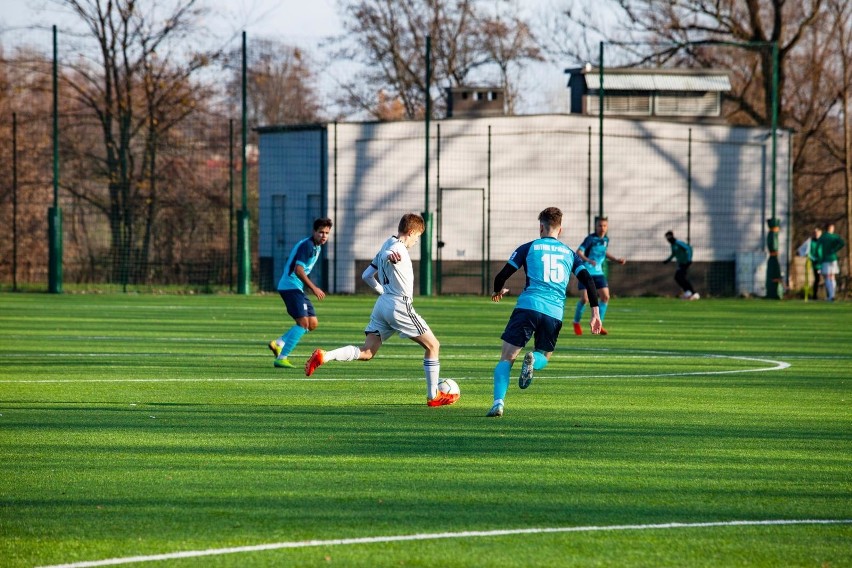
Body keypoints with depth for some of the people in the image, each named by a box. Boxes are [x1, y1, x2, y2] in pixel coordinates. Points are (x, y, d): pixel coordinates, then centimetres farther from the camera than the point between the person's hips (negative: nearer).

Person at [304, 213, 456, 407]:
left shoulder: (388, 245, 20)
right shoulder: (397, 247, -9)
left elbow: (367, 276, 25)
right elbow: (384, 255, -34)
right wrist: (390, 257, -57)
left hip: (383, 304, 9)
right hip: (400, 306, -9)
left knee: (366, 353, 0)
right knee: (432, 345, 4)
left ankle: (323, 356, -19)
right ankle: (434, 396, 6)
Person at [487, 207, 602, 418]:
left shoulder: (529, 248, 11)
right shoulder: (569, 253, 19)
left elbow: (502, 276, 7)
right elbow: (588, 280, 8)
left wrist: (498, 291, 29)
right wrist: (595, 313, 9)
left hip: (528, 306, -2)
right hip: (555, 313, 2)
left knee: (506, 358, 2)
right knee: (544, 357, 23)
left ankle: (499, 402, -19)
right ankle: (534, 359, -15)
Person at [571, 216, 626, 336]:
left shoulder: (606, 239, 6)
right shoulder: (590, 239, -15)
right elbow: (579, 252, -23)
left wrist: (616, 260, 17)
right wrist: (588, 260, -40)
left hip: (598, 272, 6)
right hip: (586, 272, -6)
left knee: (605, 296, -5)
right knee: (584, 298, -9)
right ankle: (576, 322, 13)